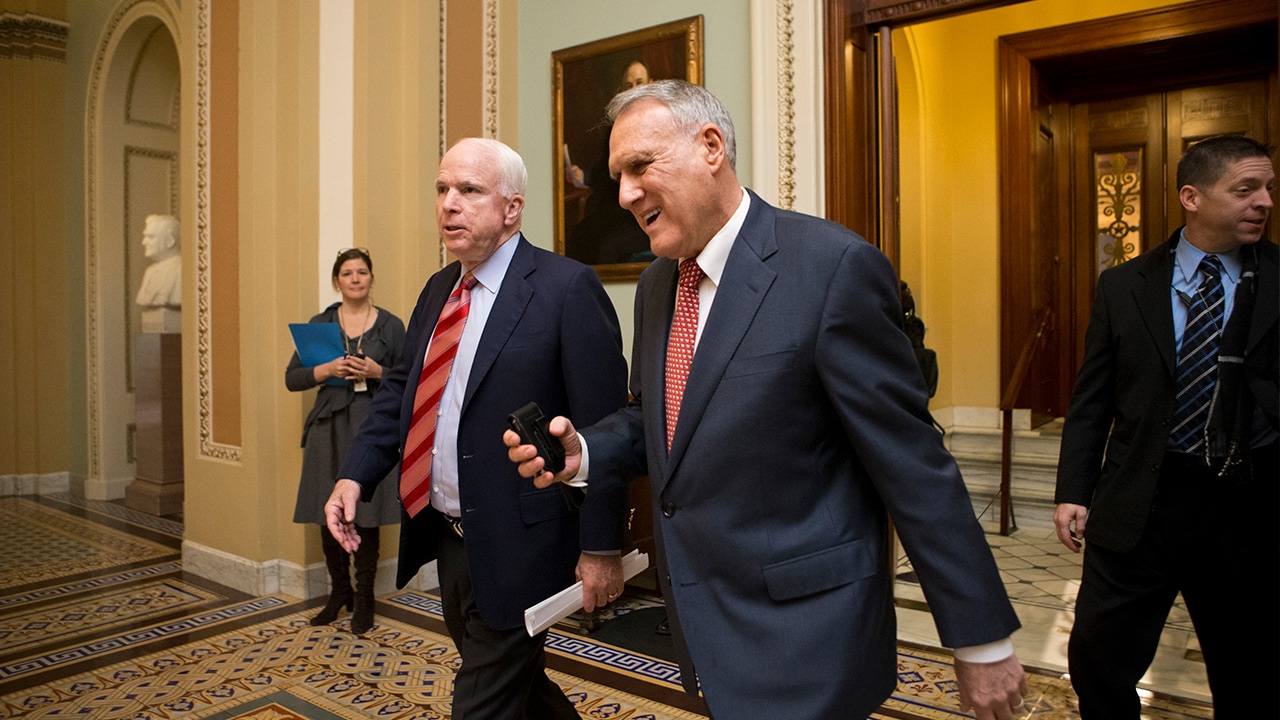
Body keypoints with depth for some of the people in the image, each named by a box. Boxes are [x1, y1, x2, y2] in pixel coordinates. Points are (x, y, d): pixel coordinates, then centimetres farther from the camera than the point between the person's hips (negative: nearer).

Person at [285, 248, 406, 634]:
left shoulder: (391, 325, 5)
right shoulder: (320, 323, 9)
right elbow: (292, 378, 6)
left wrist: (377, 372, -13)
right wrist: (327, 370, -11)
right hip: (329, 425, 2)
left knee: (365, 515, -1)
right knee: (328, 515, 6)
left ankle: (364, 599, 14)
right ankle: (339, 591, 26)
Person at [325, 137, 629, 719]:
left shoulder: (567, 288, -16)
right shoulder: (438, 289, 9)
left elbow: (602, 427, -17)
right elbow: (400, 388, 13)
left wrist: (601, 548, -16)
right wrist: (356, 474, -1)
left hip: (516, 546, -8)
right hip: (446, 537, 8)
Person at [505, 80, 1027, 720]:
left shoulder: (834, 268, -18)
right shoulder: (656, 284, 6)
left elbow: (913, 466, -16)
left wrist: (981, 639, -9)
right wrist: (582, 452, -4)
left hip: (802, 642, -7)